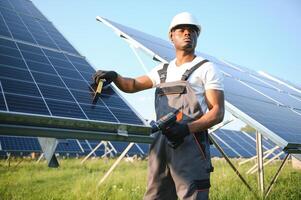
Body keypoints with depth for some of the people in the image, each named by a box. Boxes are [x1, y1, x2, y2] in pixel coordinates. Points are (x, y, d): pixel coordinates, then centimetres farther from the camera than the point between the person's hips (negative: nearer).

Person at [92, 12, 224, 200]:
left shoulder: (207, 69, 3)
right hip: (161, 144, 6)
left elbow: (218, 112, -5)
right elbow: (133, 85, 23)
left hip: (190, 145, -5)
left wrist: (187, 128, -21)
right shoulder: (163, 70, 21)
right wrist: (115, 76, 1)